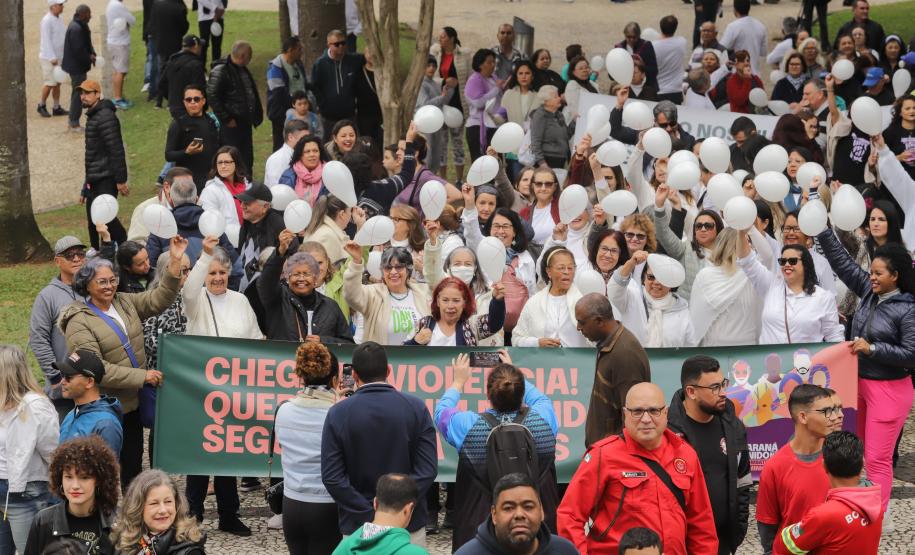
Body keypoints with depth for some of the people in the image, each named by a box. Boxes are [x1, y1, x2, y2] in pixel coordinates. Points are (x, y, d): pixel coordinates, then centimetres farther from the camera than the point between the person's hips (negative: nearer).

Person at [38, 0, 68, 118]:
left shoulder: (58, 20, 13)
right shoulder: (47, 21, -15)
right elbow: (46, 40, -20)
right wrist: (52, 58, -23)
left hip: (59, 57, 9)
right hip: (49, 58, -9)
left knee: (57, 83, 9)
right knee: (50, 83, -6)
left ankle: (57, 108, 13)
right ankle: (42, 106, 8)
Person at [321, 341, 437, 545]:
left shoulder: (338, 414, -6)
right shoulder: (416, 408, -4)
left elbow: (332, 477, -10)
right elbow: (428, 470, -9)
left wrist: (367, 512, -8)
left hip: (358, 526, 0)